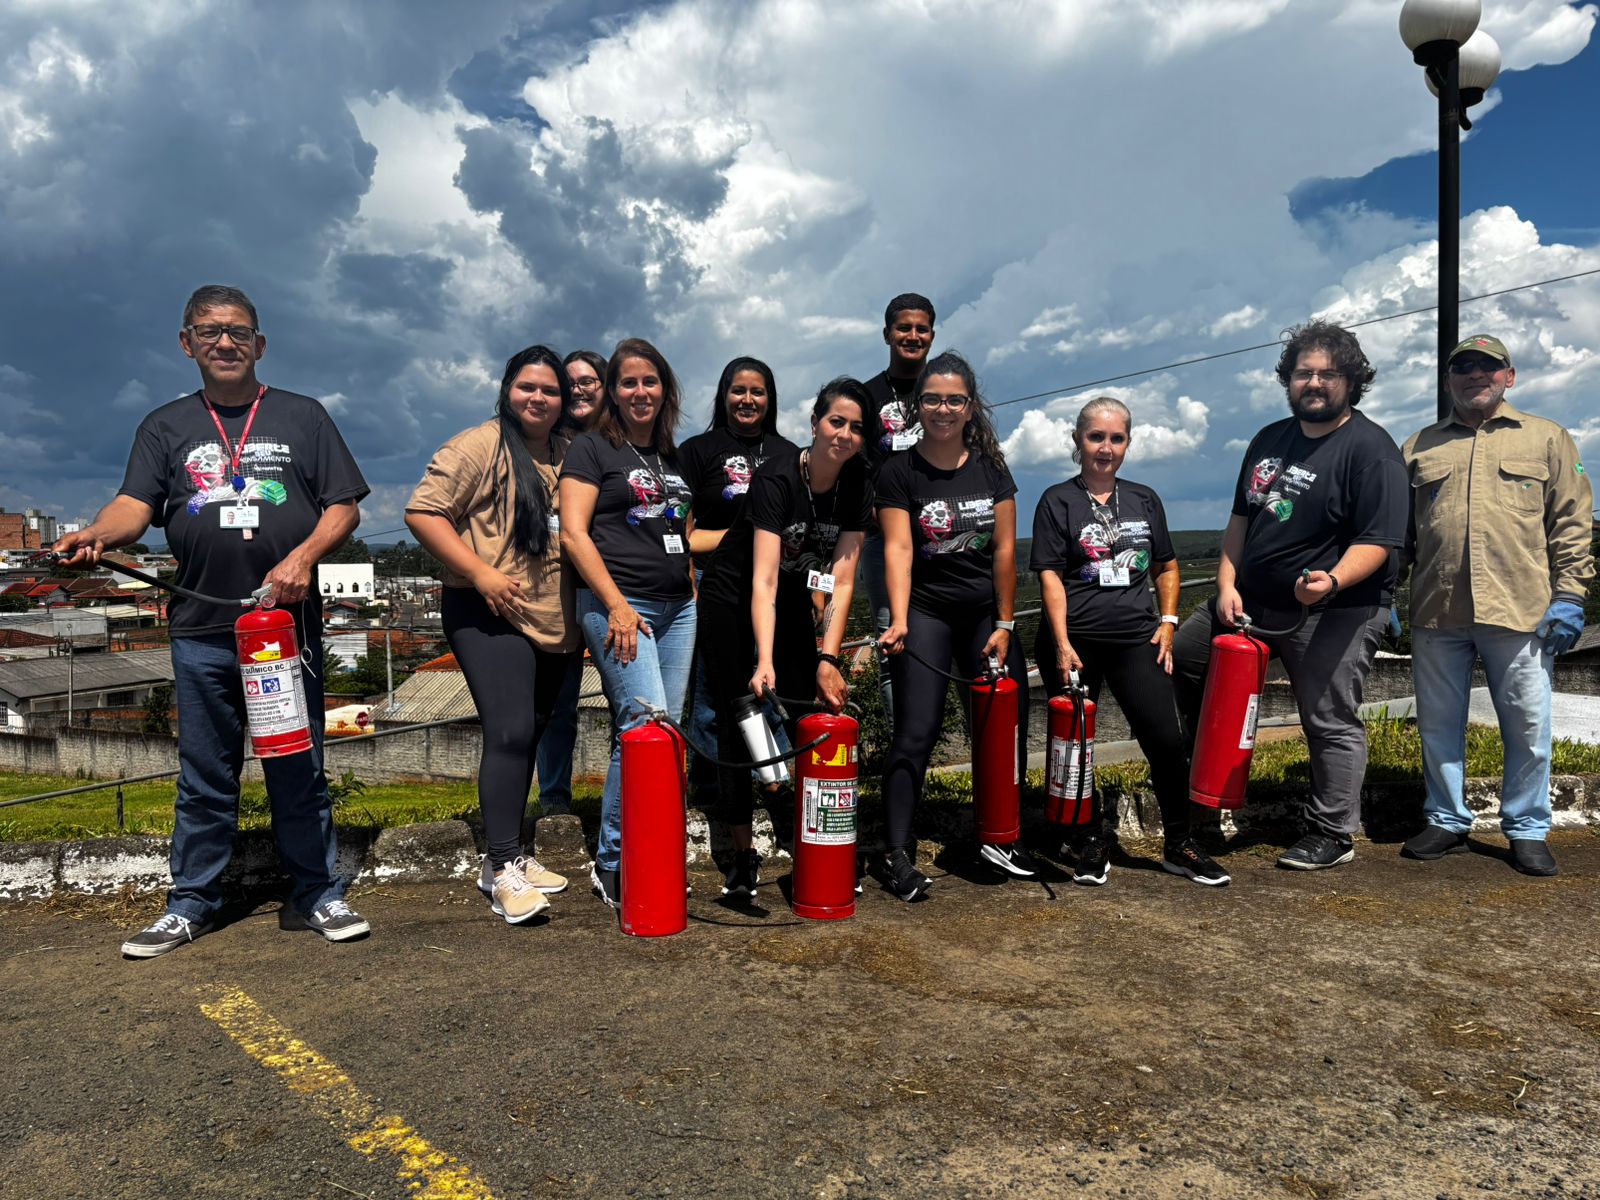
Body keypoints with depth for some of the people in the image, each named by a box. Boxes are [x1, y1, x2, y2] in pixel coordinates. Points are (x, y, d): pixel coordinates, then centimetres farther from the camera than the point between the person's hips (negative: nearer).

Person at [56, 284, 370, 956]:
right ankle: (191, 906, 21)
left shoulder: (302, 416, 9)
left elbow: (344, 505, 4)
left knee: (299, 771, 5)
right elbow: (136, 504, -1)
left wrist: (305, 554, -14)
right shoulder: (166, 427, 13)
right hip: (201, 631, 2)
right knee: (204, 779, 9)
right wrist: (97, 534, -23)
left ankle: (316, 895, 15)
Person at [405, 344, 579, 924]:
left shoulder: (570, 455, 14)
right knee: (510, 733, -14)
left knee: (530, 736, 12)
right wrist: (481, 572, -16)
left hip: (556, 624, 7)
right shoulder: (479, 446, -4)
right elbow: (422, 512, -9)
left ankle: (509, 856, 24)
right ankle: (504, 869, -6)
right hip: (491, 615, -6)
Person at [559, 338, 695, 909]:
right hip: (616, 604, -6)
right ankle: (611, 866, -2)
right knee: (645, 724, -15)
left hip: (677, 605, 7)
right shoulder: (592, 449, 1)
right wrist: (617, 605, -15)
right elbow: (573, 533, -8)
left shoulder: (674, 457, 19)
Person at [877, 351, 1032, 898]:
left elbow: (1004, 549, 2)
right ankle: (897, 854, -1)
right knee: (915, 732, -9)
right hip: (926, 614, -3)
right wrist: (898, 621, -26)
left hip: (986, 613, 4)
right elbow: (897, 548, -14)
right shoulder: (899, 472, -4)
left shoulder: (991, 467, 4)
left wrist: (1004, 624, -2)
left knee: (1009, 725, 5)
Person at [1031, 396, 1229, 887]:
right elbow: (1050, 576, -5)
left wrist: (1168, 620, 8)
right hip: (1074, 643, -2)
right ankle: (1094, 840, 21)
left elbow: (1166, 566, 21)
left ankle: (1178, 844, 15)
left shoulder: (1144, 499, 13)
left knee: (1167, 740, -3)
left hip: (1137, 640, 3)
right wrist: (1062, 645, -13)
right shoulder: (1058, 501, 1)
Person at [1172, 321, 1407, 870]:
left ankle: (1332, 835, 13)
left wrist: (1332, 581, -35)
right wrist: (1227, 584, 3)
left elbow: (1377, 541, -17)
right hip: (1250, 600, 7)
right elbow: (1241, 518, 15)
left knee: (1330, 722, -2)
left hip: (1335, 612, -7)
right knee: (1181, 656, 10)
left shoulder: (1371, 448, -10)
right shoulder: (1269, 440, 12)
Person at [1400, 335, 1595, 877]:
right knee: (1438, 726, 9)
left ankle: (1527, 830, 19)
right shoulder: (1419, 447, 14)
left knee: (1528, 728, 5)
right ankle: (1446, 822, 23)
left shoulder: (1547, 439, 10)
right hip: (1436, 613, 2)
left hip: (1521, 611, -1)